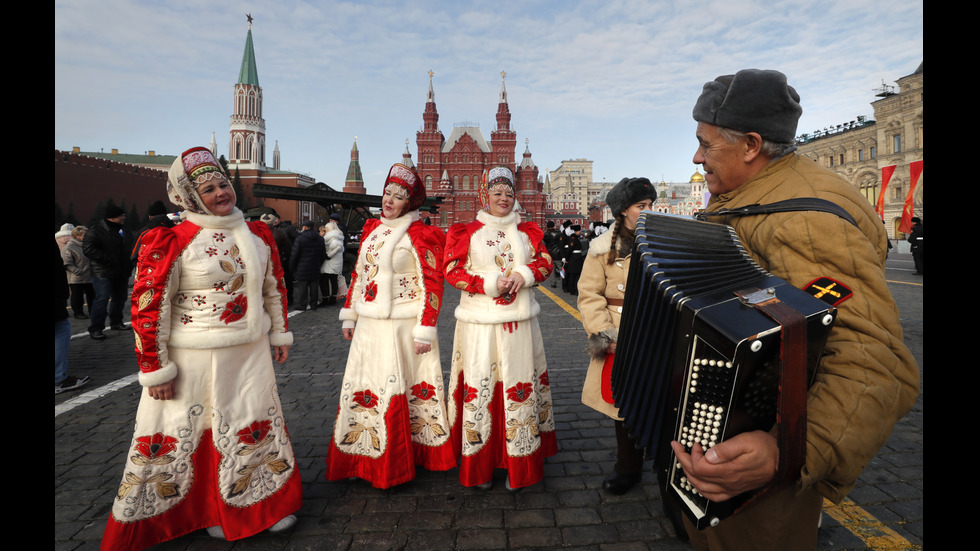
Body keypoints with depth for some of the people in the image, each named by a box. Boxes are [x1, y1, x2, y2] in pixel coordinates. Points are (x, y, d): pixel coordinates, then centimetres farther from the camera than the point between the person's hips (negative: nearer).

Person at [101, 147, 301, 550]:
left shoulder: (257, 235, 5)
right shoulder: (170, 242, -12)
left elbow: (274, 289, 14)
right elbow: (147, 307, -12)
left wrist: (280, 335, 15)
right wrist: (155, 370, -12)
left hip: (251, 354, 5)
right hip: (195, 361, -4)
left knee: (258, 426, 15)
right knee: (194, 435, 9)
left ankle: (266, 503, 36)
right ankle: (210, 511, 34)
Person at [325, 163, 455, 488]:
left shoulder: (420, 236, -8)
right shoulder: (371, 229, 12)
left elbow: (432, 286, -12)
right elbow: (358, 275, 17)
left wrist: (425, 331, -15)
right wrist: (350, 316, 15)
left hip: (402, 326, -6)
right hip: (369, 325, 6)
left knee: (396, 388, 2)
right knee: (363, 388, 12)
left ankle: (395, 463, 22)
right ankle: (365, 458, 30)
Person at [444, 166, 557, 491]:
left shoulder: (527, 231, 14)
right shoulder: (465, 232, 4)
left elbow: (545, 261, 11)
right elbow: (453, 272, -3)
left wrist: (524, 274, -10)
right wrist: (491, 284, -14)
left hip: (520, 322, 3)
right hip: (480, 323, -2)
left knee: (520, 387, 4)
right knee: (480, 386, 0)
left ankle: (518, 465, 18)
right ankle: (481, 466, 15)